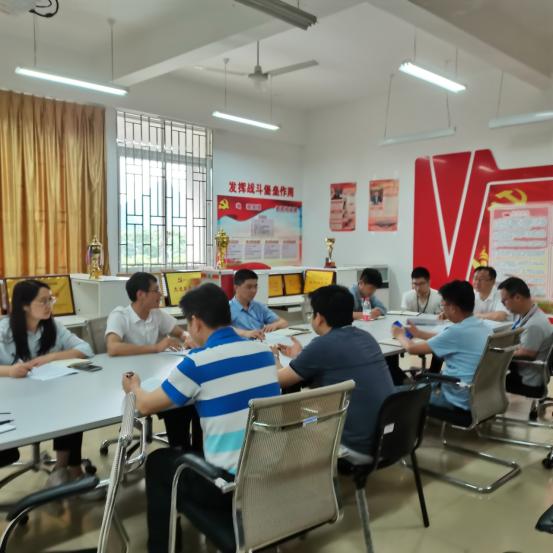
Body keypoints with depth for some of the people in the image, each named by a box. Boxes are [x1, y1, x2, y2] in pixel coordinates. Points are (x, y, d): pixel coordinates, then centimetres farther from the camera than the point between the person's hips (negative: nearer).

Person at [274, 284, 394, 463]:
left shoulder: (322, 345, -15)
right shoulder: (366, 337, 5)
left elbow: (279, 380, 0)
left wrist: (273, 357, 20)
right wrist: (301, 356, 32)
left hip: (361, 448, -7)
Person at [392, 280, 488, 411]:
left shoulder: (457, 331, -23)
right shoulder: (481, 326, 3)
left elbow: (412, 348, -15)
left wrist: (400, 335, 5)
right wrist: (419, 333, 21)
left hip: (460, 400, -9)